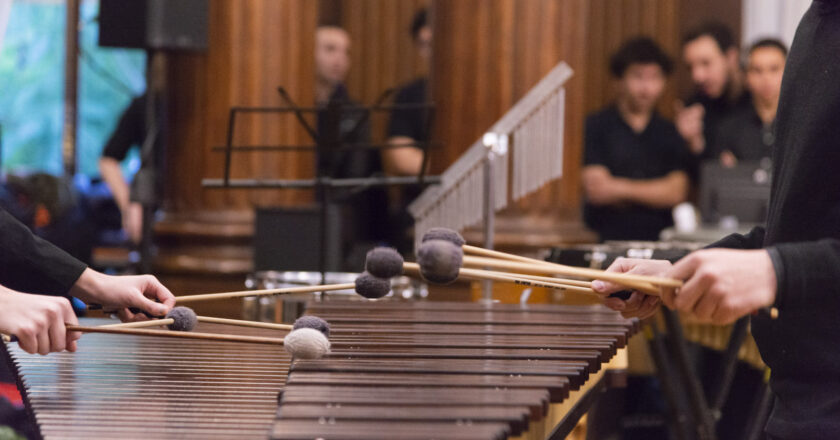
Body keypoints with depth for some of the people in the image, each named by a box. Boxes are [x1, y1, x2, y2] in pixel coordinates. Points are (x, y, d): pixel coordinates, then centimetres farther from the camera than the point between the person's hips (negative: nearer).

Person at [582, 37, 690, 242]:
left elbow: (676, 193, 4)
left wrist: (621, 188, -3)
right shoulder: (595, 127, 5)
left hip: (660, 240, 3)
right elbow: (595, 192, -5)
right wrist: (655, 192, 3)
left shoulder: (669, 134, 15)